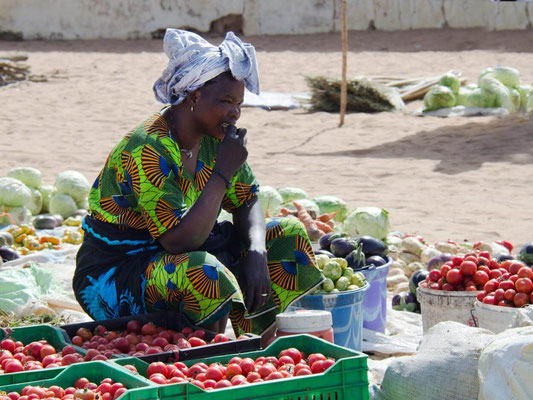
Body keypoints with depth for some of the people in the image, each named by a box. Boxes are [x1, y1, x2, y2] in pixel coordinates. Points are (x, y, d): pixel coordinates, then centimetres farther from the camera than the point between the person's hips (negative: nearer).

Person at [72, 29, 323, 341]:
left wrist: (256, 251, -15)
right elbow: (179, 240, -31)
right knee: (203, 273, -38)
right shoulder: (147, 151, -26)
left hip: (177, 257, 9)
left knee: (289, 235, 3)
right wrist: (223, 172, -28)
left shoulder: (215, 138, -1)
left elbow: (248, 203, 6)